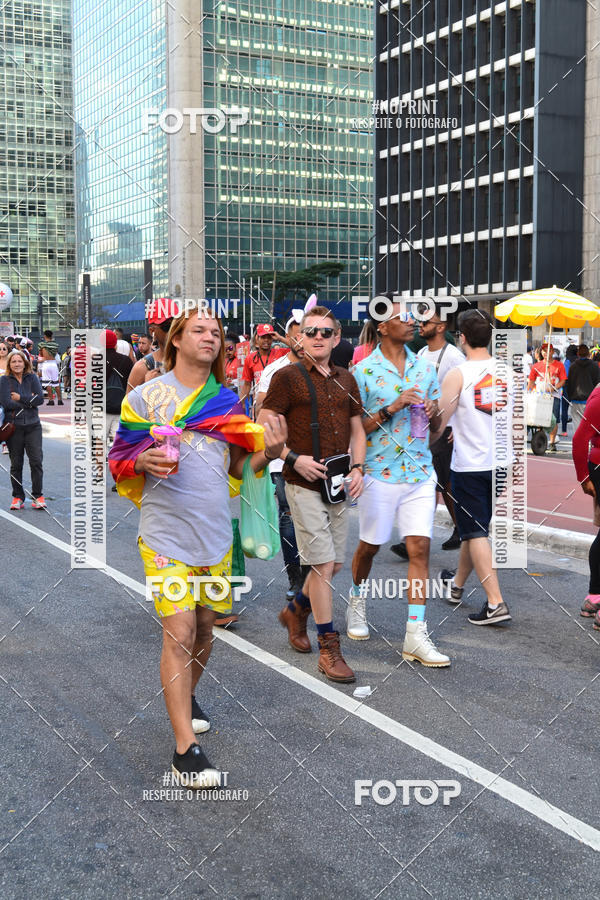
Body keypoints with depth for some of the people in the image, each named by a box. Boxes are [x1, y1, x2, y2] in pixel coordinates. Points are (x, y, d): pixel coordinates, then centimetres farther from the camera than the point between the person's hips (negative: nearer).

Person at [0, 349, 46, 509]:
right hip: (14, 426, -1)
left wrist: (20, 398, -10)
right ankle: (18, 497, 14)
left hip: (32, 425, 1)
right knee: (16, 463, 5)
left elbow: (40, 399, -5)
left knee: (36, 461, -6)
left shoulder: (32, 378, 7)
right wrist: (29, 401, -8)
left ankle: (38, 496, 2)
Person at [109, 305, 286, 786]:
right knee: (179, 631, -11)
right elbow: (120, 460, -1)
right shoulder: (146, 396, -2)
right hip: (167, 534, -5)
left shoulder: (227, 401, 10)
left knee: (205, 625, 15)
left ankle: (186, 696, 42)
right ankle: (186, 748, -8)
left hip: (215, 530, 5)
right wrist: (145, 461, -23)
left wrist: (268, 452, -9)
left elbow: (236, 467, 11)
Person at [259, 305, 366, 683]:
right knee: (323, 565, -7)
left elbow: (357, 430, 18)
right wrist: (294, 459, -16)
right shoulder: (287, 377, -4)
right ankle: (329, 649, 2)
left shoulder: (346, 380, 13)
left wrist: (358, 468, 3)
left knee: (334, 563, 12)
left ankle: (296, 611, 38)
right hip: (305, 485, -6)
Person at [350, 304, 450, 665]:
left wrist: (433, 412, -8)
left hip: (420, 472, 3)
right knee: (370, 546, 11)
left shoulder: (425, 367, 8)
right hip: (380, 472, -3)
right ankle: (357, 600, 40)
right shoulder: (364, 371, -6)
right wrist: (391, 409, -19)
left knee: (420, 548, -4)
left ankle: (416, 635, -3)